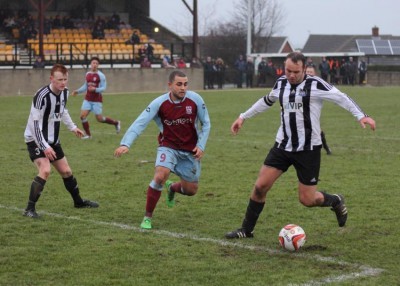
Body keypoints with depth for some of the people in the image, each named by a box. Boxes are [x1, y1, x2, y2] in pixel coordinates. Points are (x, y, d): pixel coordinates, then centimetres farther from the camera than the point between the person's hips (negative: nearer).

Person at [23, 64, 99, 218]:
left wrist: (72, 127, 23)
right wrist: (44, 146, -29)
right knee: (45, 170, -26)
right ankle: (29, 209, -18)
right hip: (36, 140, -8)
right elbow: (35, 123, -26)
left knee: (66, 171, 16)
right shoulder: (42, 96, -27)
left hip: (53, 140, 8)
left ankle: (78, 201, 38)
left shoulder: (64, 92, -3)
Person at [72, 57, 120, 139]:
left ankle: (116, 123, 25)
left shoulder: (101, 75, -10)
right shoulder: (87, 74, 8)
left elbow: (103, 88, -13)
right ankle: (88, 134, 5)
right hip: (87, 99, 5)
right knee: (83, 115, -9)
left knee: (99, 119, 0)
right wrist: (77, 91, 13)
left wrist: (95, 89, -29)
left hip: (97, 100, -5)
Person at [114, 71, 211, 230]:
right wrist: (126, 144, -35)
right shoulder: (159, 103, -18)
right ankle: (147, 217, -9)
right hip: (168, 146, -2)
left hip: (190, 151, 2)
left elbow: (206, 123, 0)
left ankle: (172, 188, 45)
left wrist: (201, 145, -11)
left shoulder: (195, 99, -13)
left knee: (191, 191, 7)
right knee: (160, 176, -28)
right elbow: (139, 123, -21)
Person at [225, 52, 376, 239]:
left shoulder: (315, 84, -13)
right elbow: (266, 101, 22)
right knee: (260, 186, -3)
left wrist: (361, 116, -27)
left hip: (308, 149, -5)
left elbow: (341, 98, -15)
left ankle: (335, 201, 31)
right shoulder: (281, 84, 4)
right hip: (283, 145, 5)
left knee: (307, 200, -1)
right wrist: (243, 117, 27)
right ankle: (246, 230, 12)